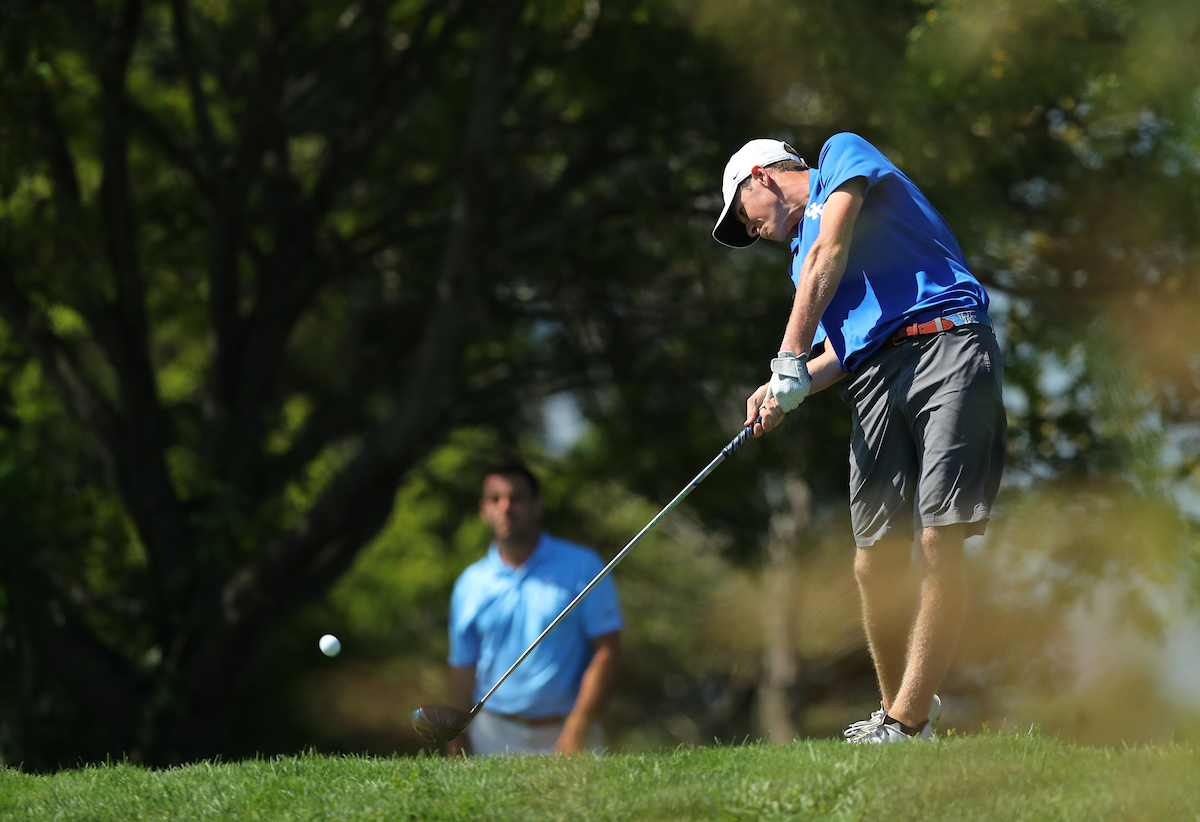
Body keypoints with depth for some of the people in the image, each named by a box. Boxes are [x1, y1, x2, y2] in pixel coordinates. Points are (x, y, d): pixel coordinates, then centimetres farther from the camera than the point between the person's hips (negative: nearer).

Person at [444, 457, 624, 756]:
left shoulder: (582, 567, 1)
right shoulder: (470, 584, 9)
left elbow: (607, 652, -4)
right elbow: (463, 671, 9)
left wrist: (577, 730, -13)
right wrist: (456, 751, 2)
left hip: (565, 733, -2)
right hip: (494, 737, 2)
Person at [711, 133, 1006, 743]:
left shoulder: (843, 153, 15)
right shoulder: (802, 261, 34)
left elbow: (831, 253, 0)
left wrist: (790, 360, -5)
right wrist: (786, 390, 2)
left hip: (946, 343, -7)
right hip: (873, 380, 7)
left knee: (938, 543, -17)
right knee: (876, 562, -3)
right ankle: (895, 710, 11)